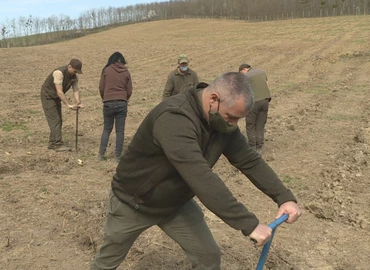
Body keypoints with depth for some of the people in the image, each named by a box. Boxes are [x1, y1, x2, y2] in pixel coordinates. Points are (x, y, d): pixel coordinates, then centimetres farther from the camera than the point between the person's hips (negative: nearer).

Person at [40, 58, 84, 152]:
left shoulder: (74, 76, -6)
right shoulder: (59, 72, -30)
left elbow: (76, 90, -14)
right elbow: (59, 92, -33)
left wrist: (78, 103, -30)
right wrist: (68, 105, -36)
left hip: (56, 98, 8)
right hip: (47, 96, -8)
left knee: (58, 121, 7)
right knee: (54, 120, -11)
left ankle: (52, 143, 14)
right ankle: (58, 144, -11)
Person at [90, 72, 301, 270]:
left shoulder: (223, 123, -12)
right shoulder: (174, 118, -39)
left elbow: (250, 160, -4)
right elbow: (201, 178, -46)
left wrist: (285, 197, -16)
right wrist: (248, 224, -45)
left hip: (177, 203, 6)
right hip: (133, 202, -6)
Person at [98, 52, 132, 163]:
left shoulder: (106, 70, 1)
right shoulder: (126, 72, 4)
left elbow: (101, 88, 3)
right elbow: (129, 91, 5)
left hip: (108, 103, 0)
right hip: (122, 103, 0)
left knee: (107, 129, 12)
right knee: (120, 131, 6)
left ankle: (101, 154, 9)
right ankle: (118, 156, 7)